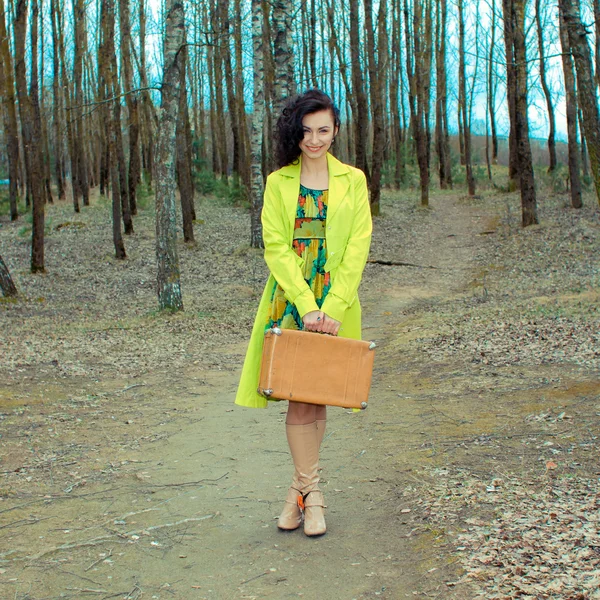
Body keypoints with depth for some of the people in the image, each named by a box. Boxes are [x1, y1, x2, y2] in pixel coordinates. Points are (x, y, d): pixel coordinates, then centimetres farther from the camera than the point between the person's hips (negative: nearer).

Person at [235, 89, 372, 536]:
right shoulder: (279, 182, 5)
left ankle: (301, 487, 17)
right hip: (290, 299, 0)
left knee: (317, 394, 5)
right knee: (300, 394, -7)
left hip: (336, 302, 1)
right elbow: (276, 248, -3)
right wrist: (306, 305, -15)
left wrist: (331, 307, -13)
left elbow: (357, 248, -2)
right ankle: (311, 490, 2)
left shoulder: (353, 180, 6)